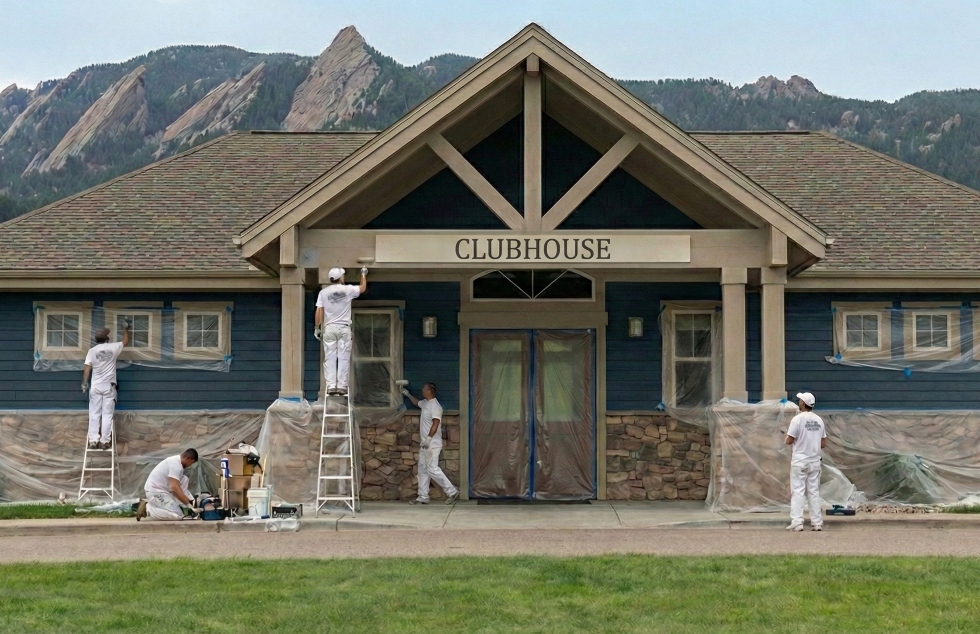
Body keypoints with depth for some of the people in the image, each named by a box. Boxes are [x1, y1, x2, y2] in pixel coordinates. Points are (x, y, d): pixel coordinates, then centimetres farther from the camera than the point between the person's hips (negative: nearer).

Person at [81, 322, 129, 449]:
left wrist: (84, 383, 4)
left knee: (94, 414, 5)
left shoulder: (92, 351, -1)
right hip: (109, 386, -1)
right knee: (107, 415, 2)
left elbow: (87, 368, -5)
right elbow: (125, 341, 15)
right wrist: (125, 328, 30)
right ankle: (105, 441, 1)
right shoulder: (112, 348, -3)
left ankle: (93, 441, 3)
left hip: (96, 386, 1)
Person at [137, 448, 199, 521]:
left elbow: (175, 486, 20)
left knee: (184, 480, 5)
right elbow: (174, 488, -27)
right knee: (178, 515, -17)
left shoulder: (176, 460, 12)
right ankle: (147, 509, -9)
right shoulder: (176, 465, -19)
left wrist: (190, 500, 16)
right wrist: (188, 504, -23)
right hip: (156, 492, -10)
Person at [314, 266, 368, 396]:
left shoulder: (323, 292, 1)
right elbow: (363, 288, 15)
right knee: (343, 358, 2)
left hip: (329, 328, 1)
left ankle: (331, 386, -3)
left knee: (330, 358, 2)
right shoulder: (348, 289, -2)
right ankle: (342, 386, 0)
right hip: (344, 328, -1)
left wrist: (317, 328, 5)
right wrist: (363, 274, 30)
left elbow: (319, 311, -2)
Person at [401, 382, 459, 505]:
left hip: (432, 444, -10)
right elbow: (416, 403, 38)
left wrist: (428, 438, -30)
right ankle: (423, 497, 13)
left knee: (432, 469, -12)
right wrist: (408, 394, 37)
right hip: (424, 444, 10)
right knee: (423, 470, 9)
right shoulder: (425, 403, 13)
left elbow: (435, 423, -25)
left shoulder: (434, 406, -17)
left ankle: (452, 492, -6)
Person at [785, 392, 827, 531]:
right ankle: (817, 523, 7)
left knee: (797, 491, -4)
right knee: (814, 492, 9)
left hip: (800, 461, -5)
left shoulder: (798, 419, -11)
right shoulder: (819, 420, 7)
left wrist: (787, 435, 10)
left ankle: (797, 522, -11)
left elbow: (789, 441, -11)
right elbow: (823, 443, 9)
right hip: (814, 461, 5)